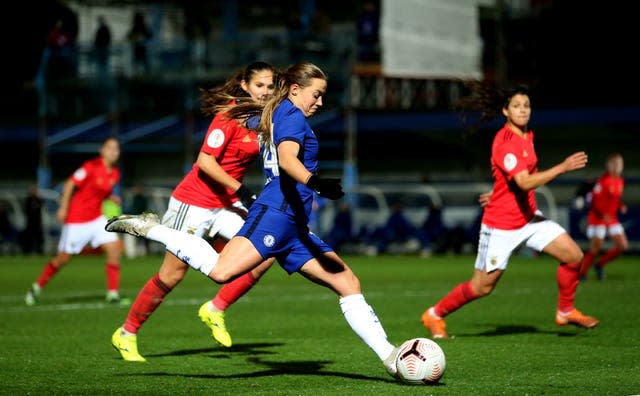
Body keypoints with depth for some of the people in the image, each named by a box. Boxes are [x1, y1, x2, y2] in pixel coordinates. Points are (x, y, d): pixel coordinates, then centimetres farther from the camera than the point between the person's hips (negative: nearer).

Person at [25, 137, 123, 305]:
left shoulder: (115, 173, 4)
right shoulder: (92, 166, -17)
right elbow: (70, 184, -13)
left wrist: (112, 198, -2)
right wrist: (63, 208, -19)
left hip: (97, 218, 6)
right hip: (77, 219, -6)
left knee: (114, 249, -11)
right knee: (63, 258, 2)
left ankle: (113, 293, -6)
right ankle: (37, 287, 23)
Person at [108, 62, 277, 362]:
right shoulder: (230, 113, -18)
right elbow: (205, 161, -22)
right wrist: (239, 190, -22)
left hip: (226, 203, 7)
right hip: (195, 201, -7)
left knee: (265, 253, -10)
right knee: (172, 274, -3)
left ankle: (215, 310, 6)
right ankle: (126, 334, 14)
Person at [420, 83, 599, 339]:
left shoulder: (526, 136, 6)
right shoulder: (505, 142, -22)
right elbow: (525, 182, -32)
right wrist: (563, 167, -34)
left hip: (528, 217, 8)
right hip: (501, 224, -8)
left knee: (574, 256, -2)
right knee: (482, 286, 0)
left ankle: (566, 312, 18)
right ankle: (435, 314, 21)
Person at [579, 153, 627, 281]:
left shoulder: (620, 181, 7)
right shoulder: (603, 180, -17)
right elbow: (593, 201, -17)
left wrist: (621, 206, -2)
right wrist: (602, 215, -27)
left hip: (611, 218, 7)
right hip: (597, 218, -7)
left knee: (623, 245, -1)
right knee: (596, 247, -10)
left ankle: (600, 265, 16)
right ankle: (582, 272, 6)